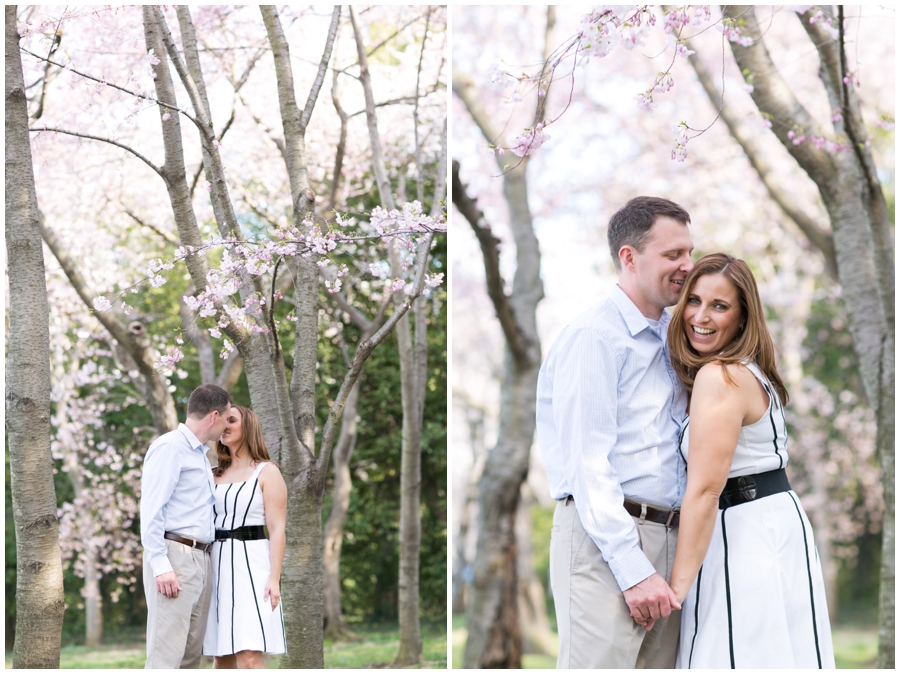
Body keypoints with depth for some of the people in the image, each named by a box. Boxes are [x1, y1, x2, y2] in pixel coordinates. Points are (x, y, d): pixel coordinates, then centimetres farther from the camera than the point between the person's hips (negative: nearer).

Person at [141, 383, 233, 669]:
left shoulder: (200, 454, 22)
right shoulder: (169, 447, -6)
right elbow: (151, 509, -14)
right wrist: (161, 566, -21)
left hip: (200, 560, 9)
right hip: (174, 556, -9)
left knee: (191, 654, 6)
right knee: (166, 652, -13)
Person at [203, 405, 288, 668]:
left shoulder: (267, 472, 1)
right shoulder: (214, 476, 17)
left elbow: (278, 530, -6)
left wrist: (274, 579, -16)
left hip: (250, 564, -6)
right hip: (216, 566, 6)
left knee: (249, 656, -16)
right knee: (221, 657, 4)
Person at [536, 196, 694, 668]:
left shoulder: (671, 338, 19)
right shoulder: (594, 337, -8)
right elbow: (588, 464, -14)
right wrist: (633, 570, -18)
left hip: (665, 538, 8)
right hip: (603, 539, -8)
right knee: (600, 662, -12)